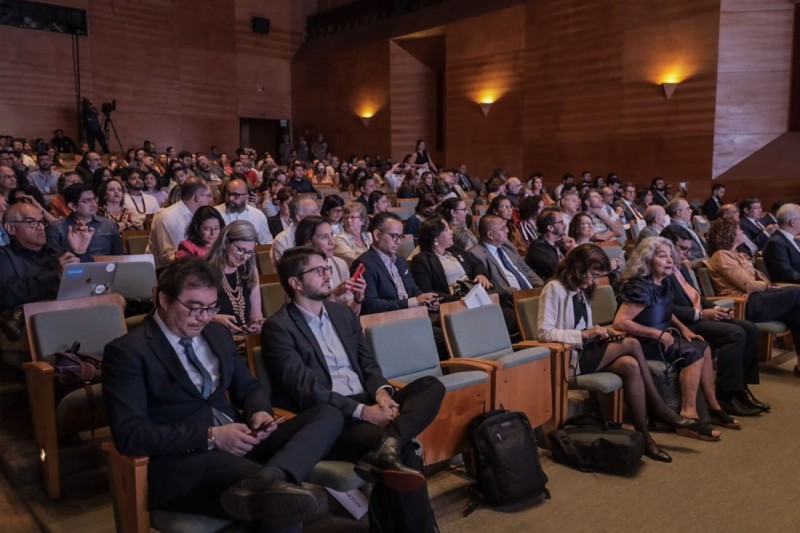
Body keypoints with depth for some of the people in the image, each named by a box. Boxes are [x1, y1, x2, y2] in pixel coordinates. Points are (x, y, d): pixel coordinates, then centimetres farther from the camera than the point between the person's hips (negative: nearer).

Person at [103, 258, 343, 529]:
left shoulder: (217, 333, 16)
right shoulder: (127, 351, -5)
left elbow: (248, 387, 21)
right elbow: (129, 435, -13)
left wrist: (259, 413, -5)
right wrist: (211, 436, -22)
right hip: (182, 461, -9)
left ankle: (269, 479, -39)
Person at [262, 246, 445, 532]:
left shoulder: (342, 313, 17)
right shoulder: (278, 328, -6)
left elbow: (368, 363, 15)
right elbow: (305, 390, -15)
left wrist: (381, 391, -9)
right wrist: (362, 411, -22)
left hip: (367, 403, 8)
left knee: (432, 386, -16)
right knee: (404, 453, -28)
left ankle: (387, 447, -37)